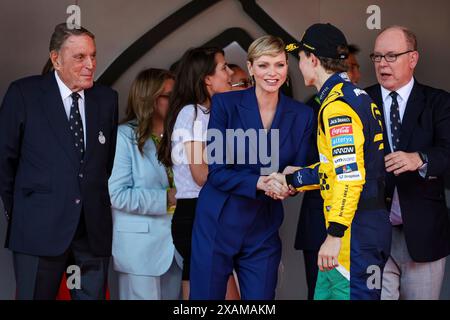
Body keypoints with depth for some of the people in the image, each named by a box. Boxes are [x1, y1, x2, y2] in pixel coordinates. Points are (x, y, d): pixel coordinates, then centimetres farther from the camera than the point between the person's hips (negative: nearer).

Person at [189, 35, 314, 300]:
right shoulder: (225, 104, -7)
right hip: (218, 225, -2)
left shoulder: (301, 115, 2)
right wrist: (258, 183, -25)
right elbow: (216, 171, -10)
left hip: (264, 230, 2)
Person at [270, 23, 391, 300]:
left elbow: (349, 176, -22)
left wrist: (334, 236, -23)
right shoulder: (358, 97, 15)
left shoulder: (337, 106, -15)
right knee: (325, 294, 15)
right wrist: (290, 180, 17)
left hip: (355, 230, -10)